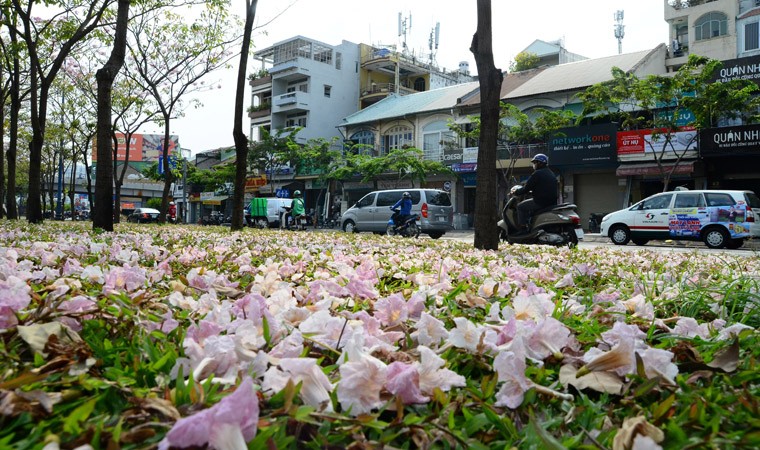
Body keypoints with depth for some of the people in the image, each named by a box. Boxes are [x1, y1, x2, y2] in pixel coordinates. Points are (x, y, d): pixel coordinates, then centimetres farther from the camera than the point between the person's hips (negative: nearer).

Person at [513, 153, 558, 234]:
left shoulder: (537, 174, -10)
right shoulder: (551, 173, 19)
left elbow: (527, 188, -11)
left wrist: (516, 192, 5)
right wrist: (532, 191, 35)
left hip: (541, 202, -10)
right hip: (552, 202, 10)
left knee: (520, 207, 1)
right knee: (530, 208, 32)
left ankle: (523, 229, -5)